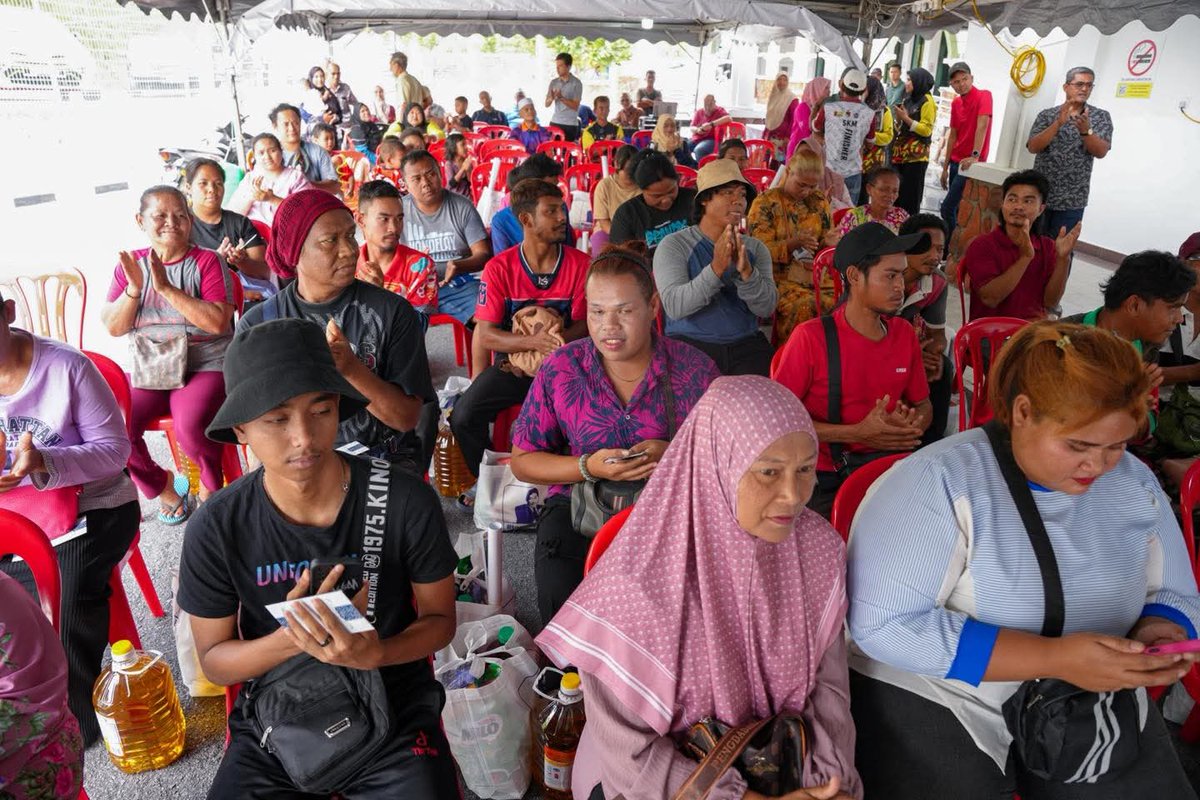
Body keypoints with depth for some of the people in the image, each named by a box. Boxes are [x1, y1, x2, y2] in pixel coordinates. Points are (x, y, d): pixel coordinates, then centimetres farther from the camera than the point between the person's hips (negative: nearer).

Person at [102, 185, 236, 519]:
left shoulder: (207, 261, -3)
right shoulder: (130, 265, 9)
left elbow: (218, 322, -17)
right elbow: (114, 327, 3)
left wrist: (167, 288, -21)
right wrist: (133, 289, -13)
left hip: (204, 366, -4)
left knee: (190, 426, -31)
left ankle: (211, 484, 3)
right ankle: (161, 485, 12)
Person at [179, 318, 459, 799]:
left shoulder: (406, 502, -18)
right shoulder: (217, 529, -13)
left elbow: (440, 619, -5)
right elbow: (213, 661, -3)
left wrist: (375, 654, -26)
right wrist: (290, 639, -24)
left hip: (393, 711, -1)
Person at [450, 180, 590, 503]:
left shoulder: (579, 264, -2)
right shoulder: (498, 268, -5)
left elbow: (584, 324, -2)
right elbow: (485, 334, -9)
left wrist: (554, 340, -24)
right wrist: (532, 341, -26)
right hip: (510, 362, 0)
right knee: (463, 416, -20)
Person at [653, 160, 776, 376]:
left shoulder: (755, 248, 11)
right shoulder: (674, 245, -2)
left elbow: (766, 308, -2)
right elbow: (674, 307, -16)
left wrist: (746, 271, -20)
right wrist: (716, 268, -27)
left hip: (746, 344, 3)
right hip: (689, 343, -3)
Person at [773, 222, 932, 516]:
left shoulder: (905, 334, 8)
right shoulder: (811, 338, -11)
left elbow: (923, 405, 21)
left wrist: (910, 426, -5)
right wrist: (857, 433, -16)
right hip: (825, 476, -6)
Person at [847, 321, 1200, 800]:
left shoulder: (1135, 484, 0)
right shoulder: (937, 483, -20)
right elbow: (882, 624, -26)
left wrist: (1159, 635, -13)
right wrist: (1054, 657, -27)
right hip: (938, 702, -4)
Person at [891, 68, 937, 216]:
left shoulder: (927, 101, -6)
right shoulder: (909, 100, 18)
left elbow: (926, 130, -14)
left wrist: (906, 118, -16)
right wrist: (898, 119, 2)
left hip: (916, 156, -7)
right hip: (901, 154, 7)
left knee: (910, 197, -6)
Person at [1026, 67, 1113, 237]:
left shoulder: (1101, 116, 4)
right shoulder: (1047, 115, 4)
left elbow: (1101, 152, -9)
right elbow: (1033, 147, -10)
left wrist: (1086, 130, -26)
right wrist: (1058, 123, -22)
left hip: (1071, 200, 0)